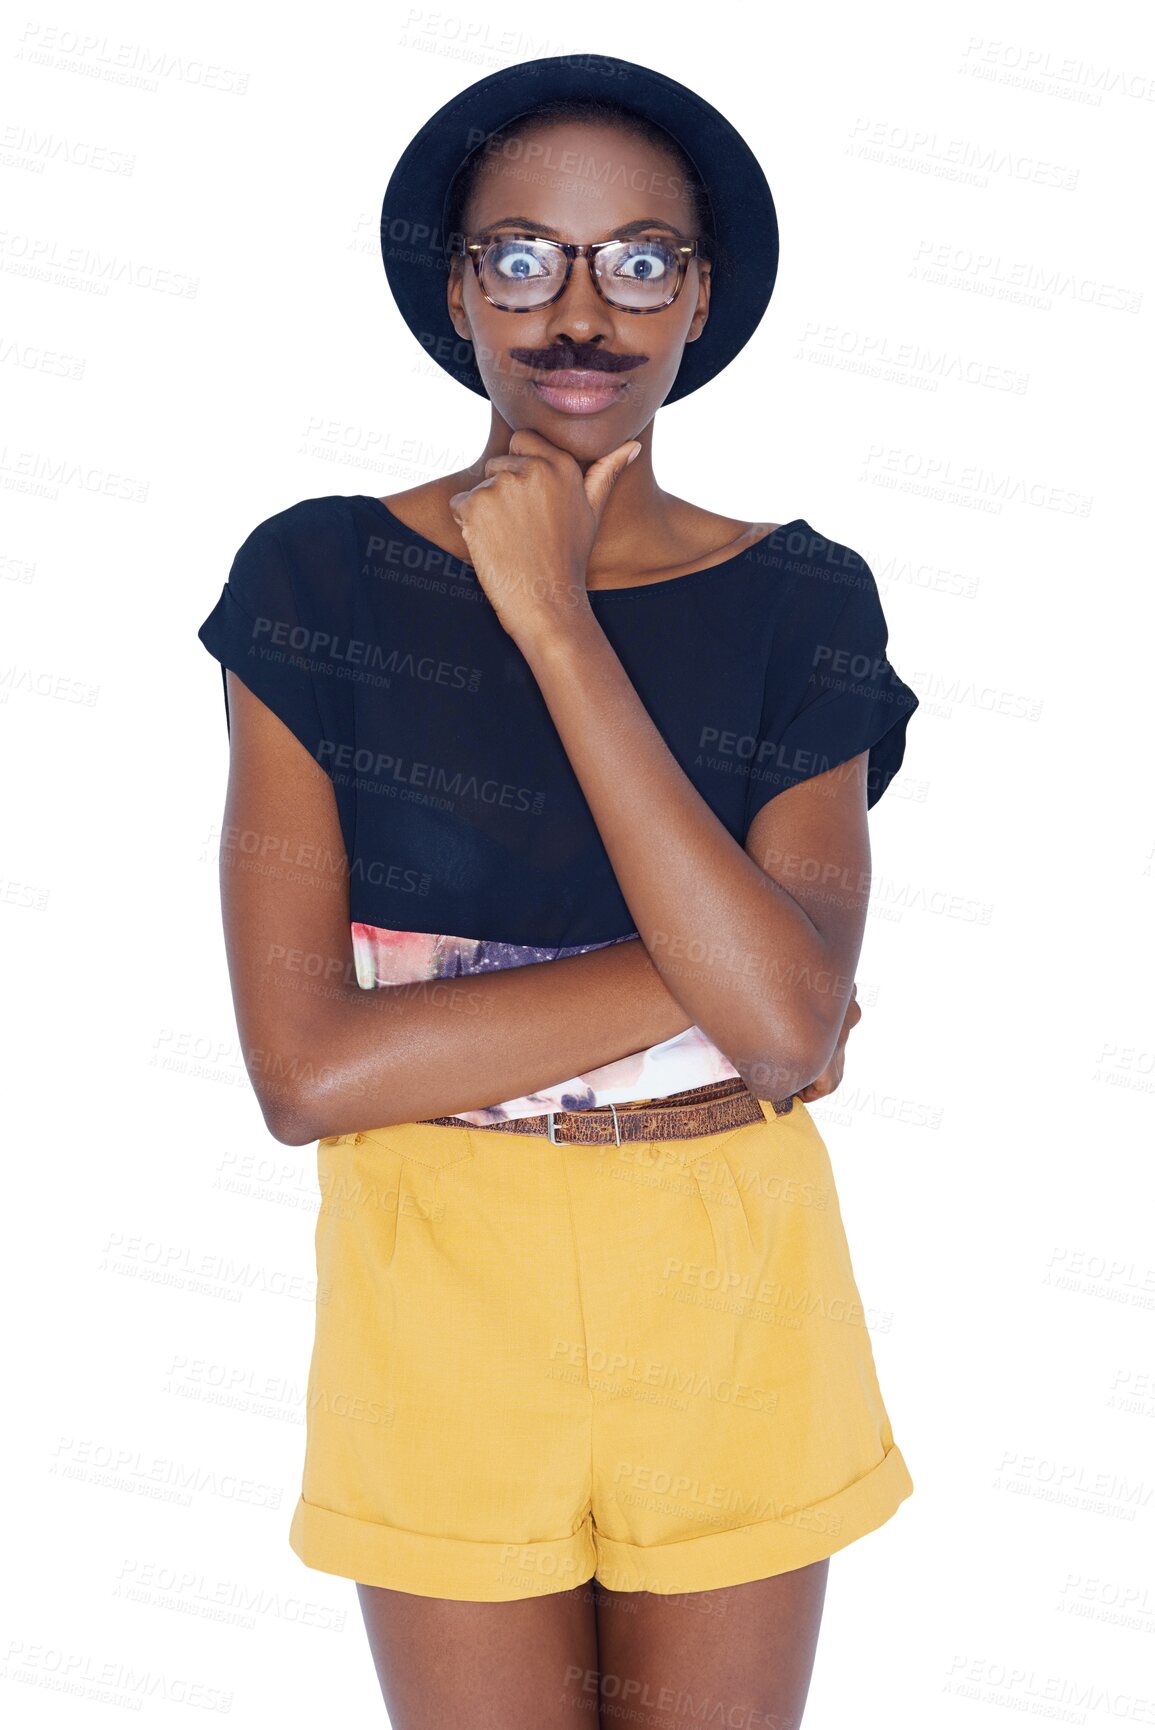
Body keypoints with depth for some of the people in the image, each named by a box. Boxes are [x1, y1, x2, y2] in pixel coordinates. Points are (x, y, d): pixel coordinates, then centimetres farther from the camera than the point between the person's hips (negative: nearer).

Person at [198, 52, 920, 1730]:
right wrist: (710, 980, -18)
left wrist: (553, 622, -20)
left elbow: (792, 1021, -21)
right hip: (440, 1291, -1)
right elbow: (305, 1067, -16)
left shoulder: (801, 601, -5)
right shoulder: (321, 580, -8)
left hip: (735, 1288, 2)